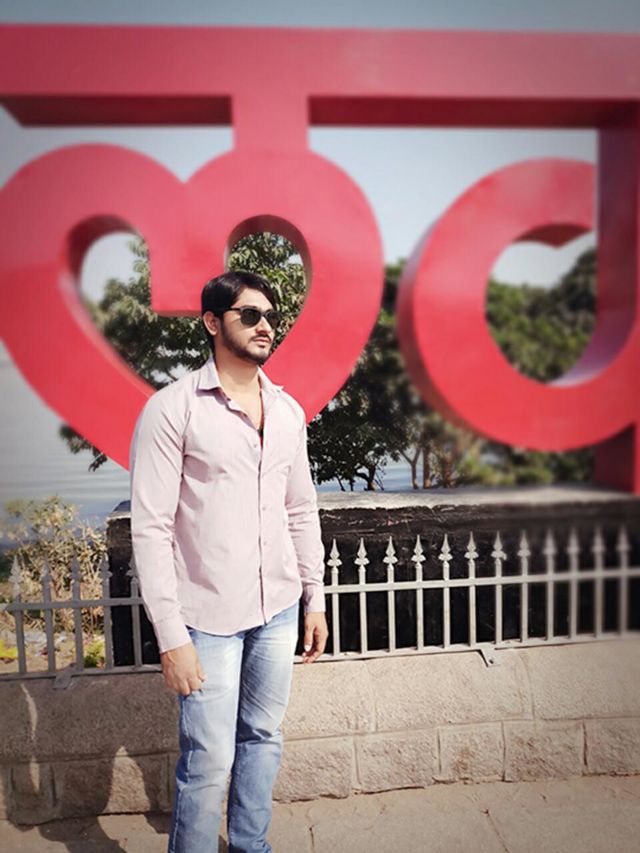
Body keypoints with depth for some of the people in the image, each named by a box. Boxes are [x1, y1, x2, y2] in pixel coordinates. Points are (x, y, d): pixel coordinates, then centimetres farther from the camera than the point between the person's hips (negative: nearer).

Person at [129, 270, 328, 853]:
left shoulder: (288, 410, 6)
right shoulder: (172, 407, -11)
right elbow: (151, 527, -13)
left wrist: (315, 600, 10)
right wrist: (171, 635, -14)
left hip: (279, 609, 5)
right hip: (209, 615, -5)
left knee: (264, 739, 20)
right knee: (209, 760, 5)